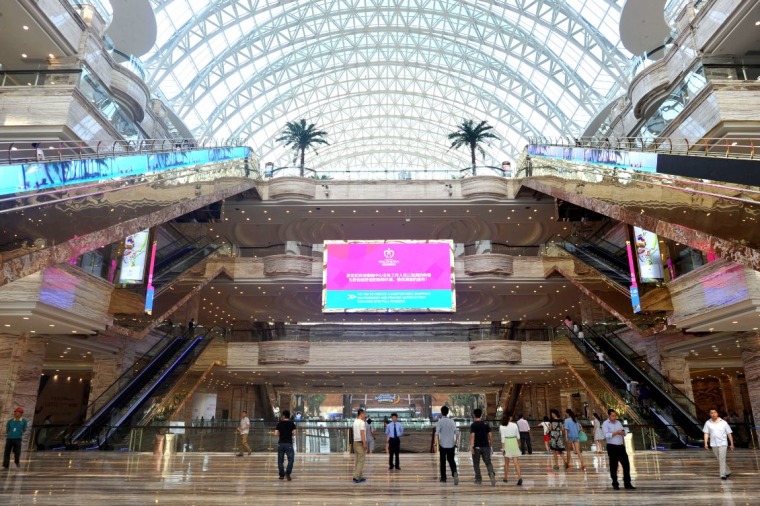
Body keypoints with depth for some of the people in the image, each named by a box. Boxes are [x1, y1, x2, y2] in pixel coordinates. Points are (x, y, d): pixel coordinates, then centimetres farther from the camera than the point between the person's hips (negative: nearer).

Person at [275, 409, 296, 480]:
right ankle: (287, 473, -10)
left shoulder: (279, 423, 1)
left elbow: (276, 434, -5)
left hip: (281, 443, 2)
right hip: (289, 443, -2)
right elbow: (294, 433, -7)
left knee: (280, 460, 11)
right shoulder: (291, 423, -1)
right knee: (290, 459, 4)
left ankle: (282, 475, 14)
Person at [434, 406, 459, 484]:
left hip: (443, 445, -2)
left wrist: (436, 443, -14)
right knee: (451, 460, 12)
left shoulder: (440, 422, -7)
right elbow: (457, 433, 1)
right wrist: (456, 442, 11)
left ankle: (443, 478, 17)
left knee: (442, 461, 12)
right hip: (451, 445, 3)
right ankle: (455, 473, -13)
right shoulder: (452, 421, 3)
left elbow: (437, 434, -16)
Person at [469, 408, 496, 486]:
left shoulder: (473, 425, -7)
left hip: (477, 447, -3)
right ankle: (492, 474, -19)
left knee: (476, 463, 12)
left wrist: (471, 446, -22)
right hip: (485, 446, 3)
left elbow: (472, 435, -19)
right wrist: (490, 443, 18)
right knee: (488, 462, 5)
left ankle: (478, 479, 17)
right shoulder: (485, 424, 5)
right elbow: (490, 435, 6)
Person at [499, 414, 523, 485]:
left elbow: (503, 438, -10)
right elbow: (518, 436, 4)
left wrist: (503, 448, -8)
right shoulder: (515, 425, 0)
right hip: (514, 443, 1)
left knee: (506, 463, 14)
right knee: (516, 462, 0)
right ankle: (520, 477, -16)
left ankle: (506, 478, 23)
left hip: (507, 444, -1)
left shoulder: (502, 427, -6)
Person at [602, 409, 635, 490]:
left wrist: (622, 432, -12)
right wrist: (616, 432, -22)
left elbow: (624, 433, 11)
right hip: (612, 447, -5)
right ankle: (615, 484, 15)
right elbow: (606, 435, -18)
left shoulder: (618, 422, 12)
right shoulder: (605, 424, -7)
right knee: (613, 466, 3)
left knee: (626, 464, 4)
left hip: (621, 446, 5)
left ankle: (627, 483, 15)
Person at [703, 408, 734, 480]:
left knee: (722, 459, -10)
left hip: (723, 444, -3)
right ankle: (728, 472, 32)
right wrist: (705, 443, -7)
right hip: (714, 444, 3)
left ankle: (723, 475, -6)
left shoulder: (724, 422, -3)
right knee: (719, 460, 13)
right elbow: (706, 433, 1)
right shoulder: (708, 423, 1)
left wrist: (732, 444, 2)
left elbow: (729, 434, 2)